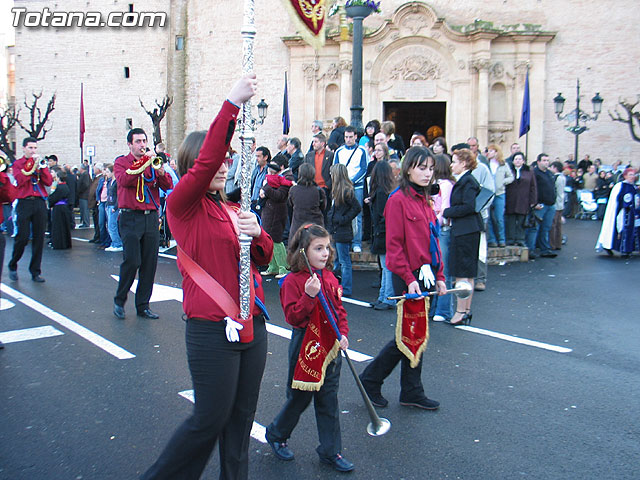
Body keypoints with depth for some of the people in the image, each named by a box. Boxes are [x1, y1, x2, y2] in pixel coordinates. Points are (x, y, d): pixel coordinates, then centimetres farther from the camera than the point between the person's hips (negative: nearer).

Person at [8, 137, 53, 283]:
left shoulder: (41, 163, 16)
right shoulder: (17, 163, 7)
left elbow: (49, 182, 3)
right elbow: (19, 180, -11)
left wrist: (41, 167, -6)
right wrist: (32, 165, -9)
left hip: (39, 203, 3)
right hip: (24, 203, -3)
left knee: (39, 238, 1)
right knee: (22, 237, -7)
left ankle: (35, 272, 8)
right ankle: (12, 266, 16)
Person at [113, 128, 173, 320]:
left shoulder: (152, 162, 14)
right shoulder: (122, 162, 6)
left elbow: (168, 186, 2)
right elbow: (124, 180, -16)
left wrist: (161, 171, -16)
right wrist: (143, 164, -22)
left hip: (151, 218, 4)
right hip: (131, 218, -3)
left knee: (150, 263, 2)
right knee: (132, 261, -11)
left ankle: (143, 306, 12)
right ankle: (119, 301, 10)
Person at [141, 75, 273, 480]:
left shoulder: (234, 208, 15)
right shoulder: (183, 205, -6)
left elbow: (264, 259, 13)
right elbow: (205, 163, -23)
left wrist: (257, 234, -9)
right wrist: (232, 104, -28)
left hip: (252, 325, 7)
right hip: (212, 329, -7)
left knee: (242, 417, 14)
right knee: (210, 420, 3)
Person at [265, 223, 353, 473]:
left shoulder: (329, 277, 7)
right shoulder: (293, 281, -13)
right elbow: (292, 316, -19)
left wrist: (343, 333, 1)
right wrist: (309, 295, -31)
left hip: (331, 347, 6)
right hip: (306, 347, -5)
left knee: (328, 401, 11)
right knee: (299, 398, 8)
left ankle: (330, 451, 23)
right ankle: (276, 434, 35)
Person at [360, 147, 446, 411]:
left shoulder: (424, 200, 14)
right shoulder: (398, 200, -11)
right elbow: (394, 245, -15)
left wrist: (439, 276, 13)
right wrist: (409, 278, -19)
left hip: (426, 275, 8)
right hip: (408, 278, -8)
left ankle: (411, 392, 23)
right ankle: (370, 379, 14)